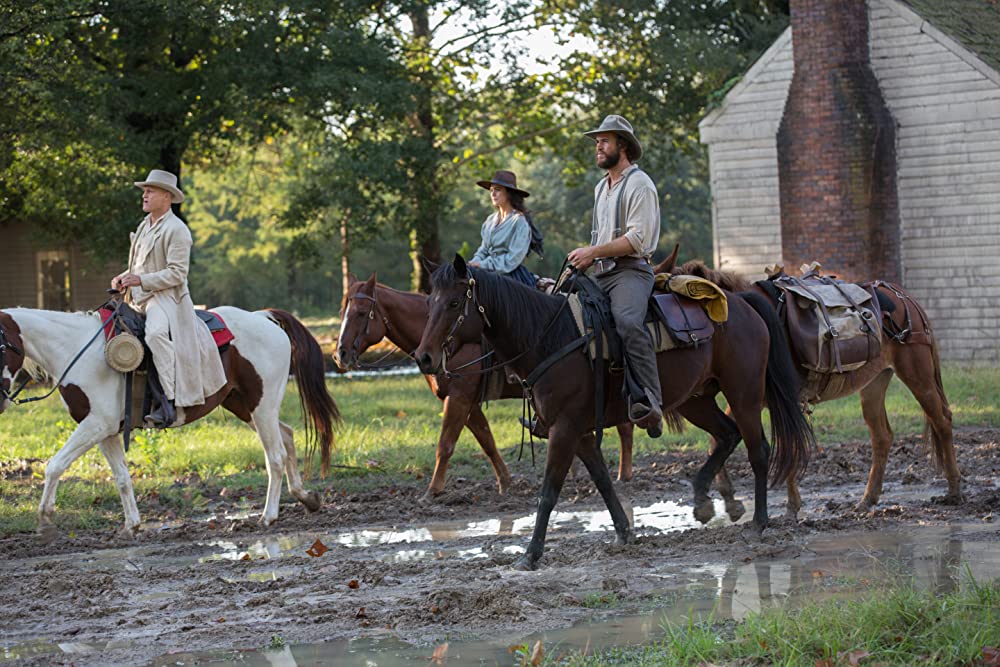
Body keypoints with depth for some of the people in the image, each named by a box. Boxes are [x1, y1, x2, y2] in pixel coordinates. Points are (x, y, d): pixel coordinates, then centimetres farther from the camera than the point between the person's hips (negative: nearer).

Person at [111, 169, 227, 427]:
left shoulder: (176, 230, -10)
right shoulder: (145, 225, 18)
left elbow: (177, 273, -16)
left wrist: (141, 280, -23)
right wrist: (124, 277, 8)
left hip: (166, 297, -10)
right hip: (139, 299, 10)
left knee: (156, 332, -36)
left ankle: (168, 400, -41)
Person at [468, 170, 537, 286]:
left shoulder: (519, 221, -7)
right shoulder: (491, 219, 16)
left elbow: (513, 259, -13)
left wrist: (484, 265, -14)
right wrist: (475, 262, -1)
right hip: (491, 273, 6)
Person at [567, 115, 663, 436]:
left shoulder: (639, 184, -5)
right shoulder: (601, 187, 23)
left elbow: (638, 238, -15)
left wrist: (593, 252, -15)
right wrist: (586, 258, 16)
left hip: (631, 270, -9)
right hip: (599, 273, 9)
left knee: (627, 321, -35)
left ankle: (649, 402, -44)